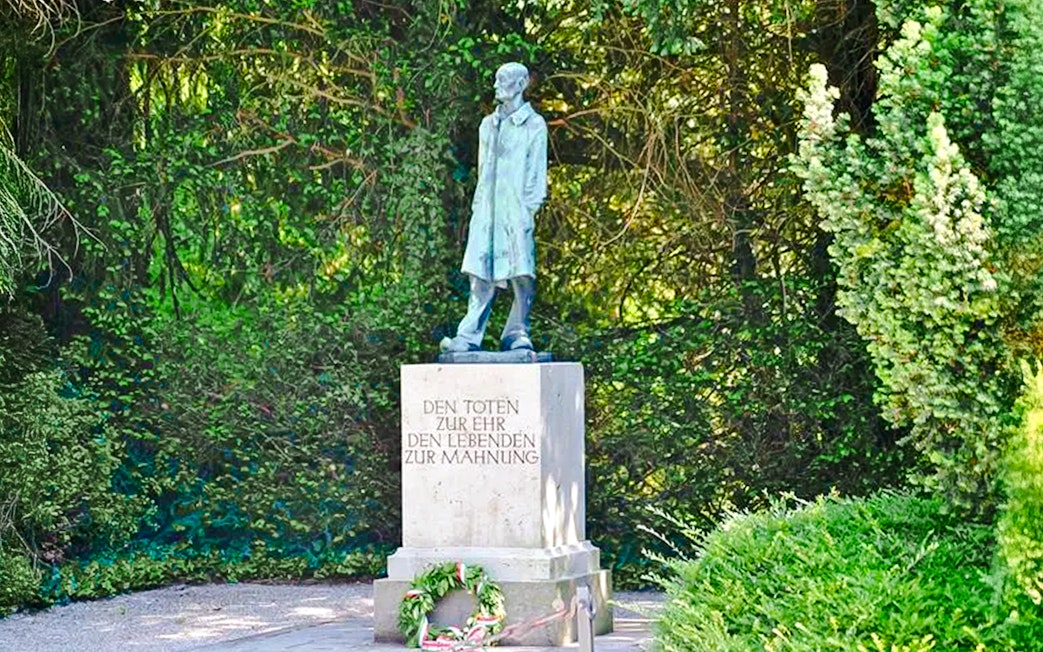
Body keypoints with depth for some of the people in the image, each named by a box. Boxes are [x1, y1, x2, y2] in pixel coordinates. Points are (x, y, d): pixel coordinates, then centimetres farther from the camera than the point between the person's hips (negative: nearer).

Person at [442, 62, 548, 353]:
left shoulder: (534, 125, 3)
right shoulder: (488, 124, 19)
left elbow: (537, 174, 0)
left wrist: (529, 209, -9)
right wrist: (477, 205, 12)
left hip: (516, 211, -5)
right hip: (486, 211, 5)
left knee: (521, 274, -7)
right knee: (481, 275, 1)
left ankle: (517, 335, 1)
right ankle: (469, 337, -2)